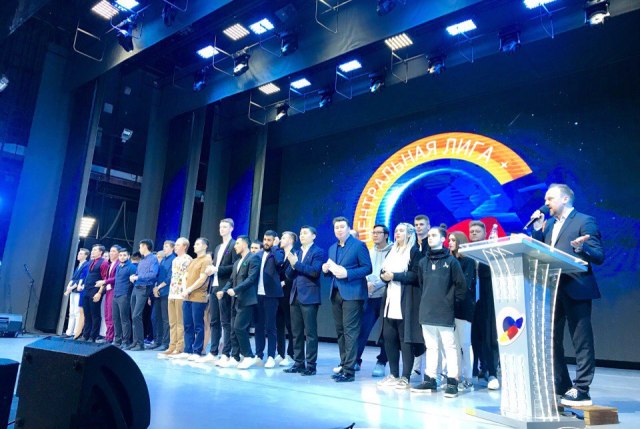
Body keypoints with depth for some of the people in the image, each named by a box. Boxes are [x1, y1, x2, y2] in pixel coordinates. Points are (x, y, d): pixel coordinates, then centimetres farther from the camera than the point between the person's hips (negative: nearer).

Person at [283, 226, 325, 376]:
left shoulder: (318, 252, -2)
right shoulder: (296, 253, 19)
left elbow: (315, 271, -17)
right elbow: (289, 275, 13)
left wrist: (297, 263, -16)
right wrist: (292, 265, -7)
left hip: (309, 297, -7)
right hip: (295, 296, 7)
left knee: (310, 332, -3)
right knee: (296, 333, 10)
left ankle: (311, 365, 3)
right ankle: (298, 363, 18)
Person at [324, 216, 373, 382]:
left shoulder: (358, 245, -4)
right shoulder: (332, 248, 18)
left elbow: (368, 268, -10)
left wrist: (347, 273, -19)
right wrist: (326, 269, -1)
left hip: (352, 294, -7)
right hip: (336, 294, 7)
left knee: (350, 331, -7)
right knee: (340, 331, 11)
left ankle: (349, 370, -2)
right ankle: (344, 364, 21)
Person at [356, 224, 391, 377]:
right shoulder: (370, 252, 13)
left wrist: (375, 284, -17)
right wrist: (365, 284, -5)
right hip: (370, 297, 4)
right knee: (362, 329, 0)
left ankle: (381, 362, 17)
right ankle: (355, 360, 8)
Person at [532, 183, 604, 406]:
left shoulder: (584, 221, -4)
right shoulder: (548, 224, 17)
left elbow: (599, 256, -11)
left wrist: (581, 248, -31)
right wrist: (537, 230, 0)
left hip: (575, 290, -7)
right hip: (552, 290, 8)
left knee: (582, 341, 0)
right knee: (551, 340, 12)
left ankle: (581, 391, 7)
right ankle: (560, 387, 24)